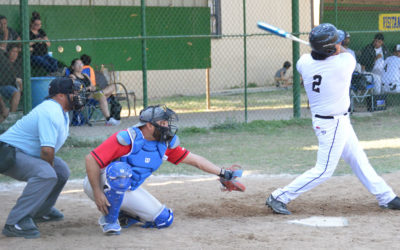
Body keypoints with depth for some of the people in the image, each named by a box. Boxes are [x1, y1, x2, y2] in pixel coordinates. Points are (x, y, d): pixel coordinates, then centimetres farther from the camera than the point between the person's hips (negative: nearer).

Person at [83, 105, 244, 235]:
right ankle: (109, 218, -22)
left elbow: (193, 159, 6)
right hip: (102, 183, -6)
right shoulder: (127, 139, -25)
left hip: (129, 190, 6)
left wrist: (223, 173, 2)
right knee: (121, 170, -40)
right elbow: (91, 159, -26)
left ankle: (123, 214, 13)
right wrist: (97, 193, -28)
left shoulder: (166, 144, -4)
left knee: (164, 219, -6)